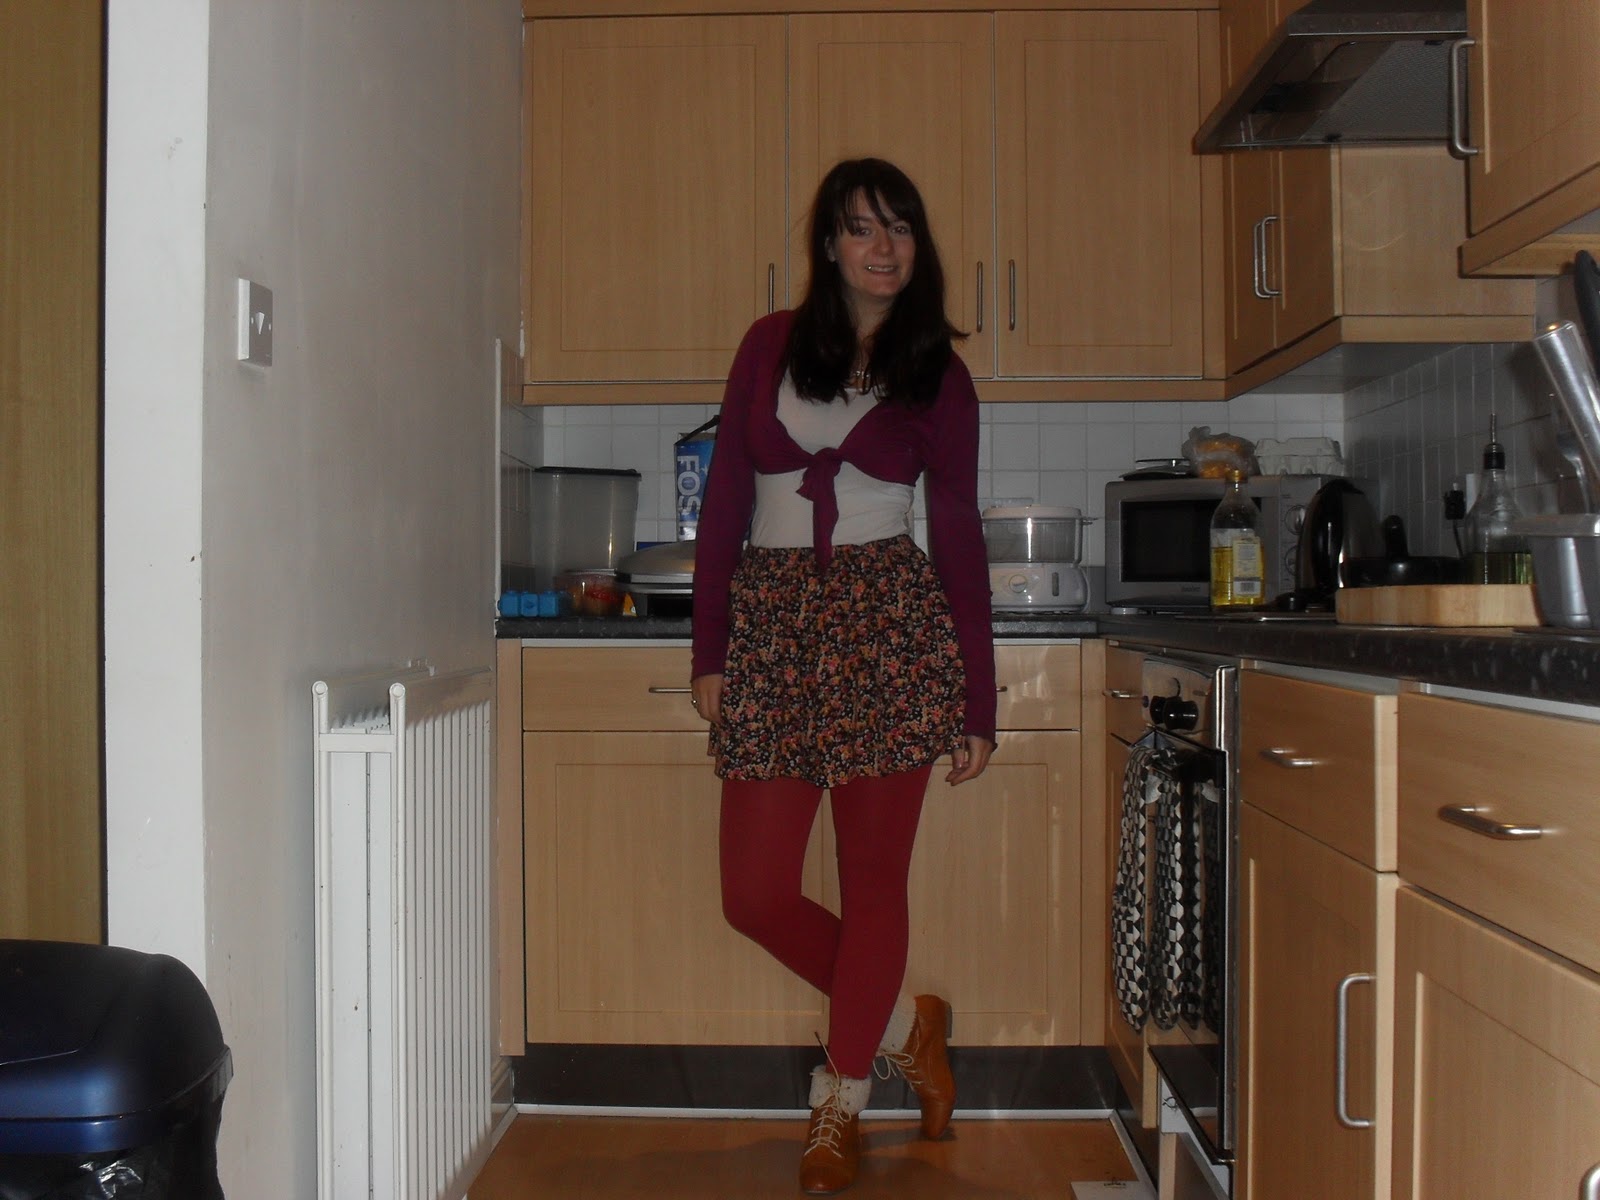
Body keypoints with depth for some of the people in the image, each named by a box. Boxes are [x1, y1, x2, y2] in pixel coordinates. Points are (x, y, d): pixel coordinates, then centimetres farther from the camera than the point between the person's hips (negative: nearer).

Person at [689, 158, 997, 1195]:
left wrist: (977, 702, 1)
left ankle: (841, 1105, 22)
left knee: (873, 876, 2)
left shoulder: (937, 374, 5)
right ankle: (906, 1024, 27)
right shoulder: (770, 345, 10)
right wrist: (710, 650, 2)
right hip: (771, 622, 2)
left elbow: (959, 537, 4)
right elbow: (726, 501, 9)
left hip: (888, 623, -2)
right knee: (755, 893, 1)